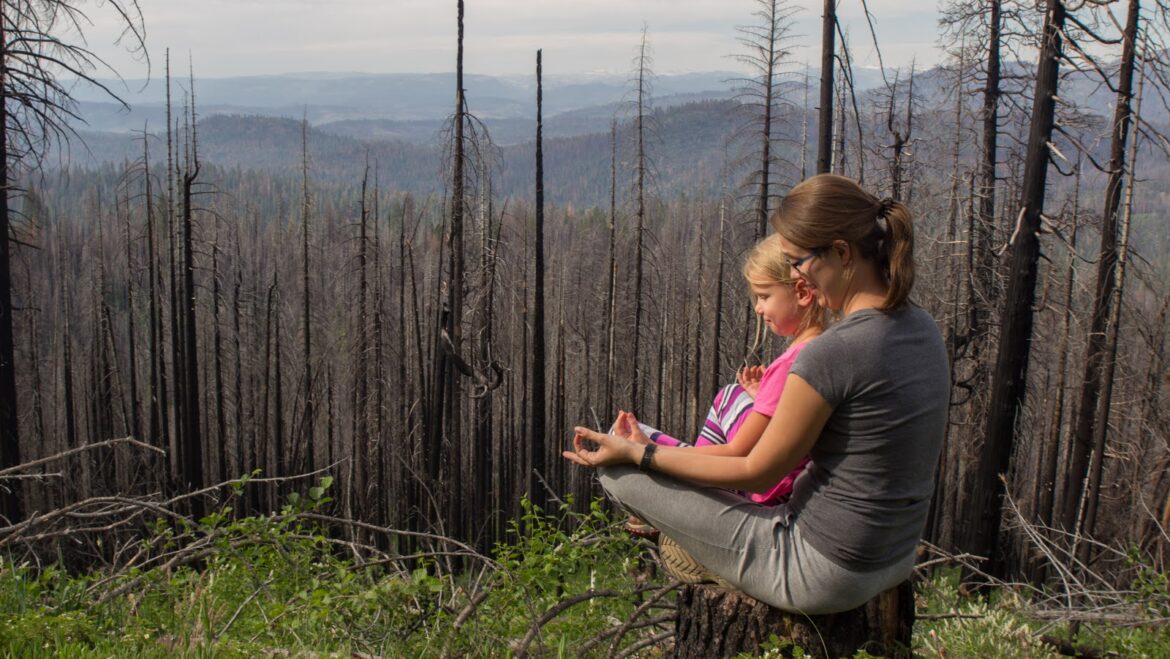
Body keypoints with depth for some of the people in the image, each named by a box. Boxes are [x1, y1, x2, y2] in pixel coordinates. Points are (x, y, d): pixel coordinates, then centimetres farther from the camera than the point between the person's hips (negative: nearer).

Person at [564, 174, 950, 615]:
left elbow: (756, 473, -16)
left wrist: (635, 452, -8)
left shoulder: (833, 352, -27)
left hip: (823, 574, -9)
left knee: (618, 471, 1)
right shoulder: (921, 327, 0)